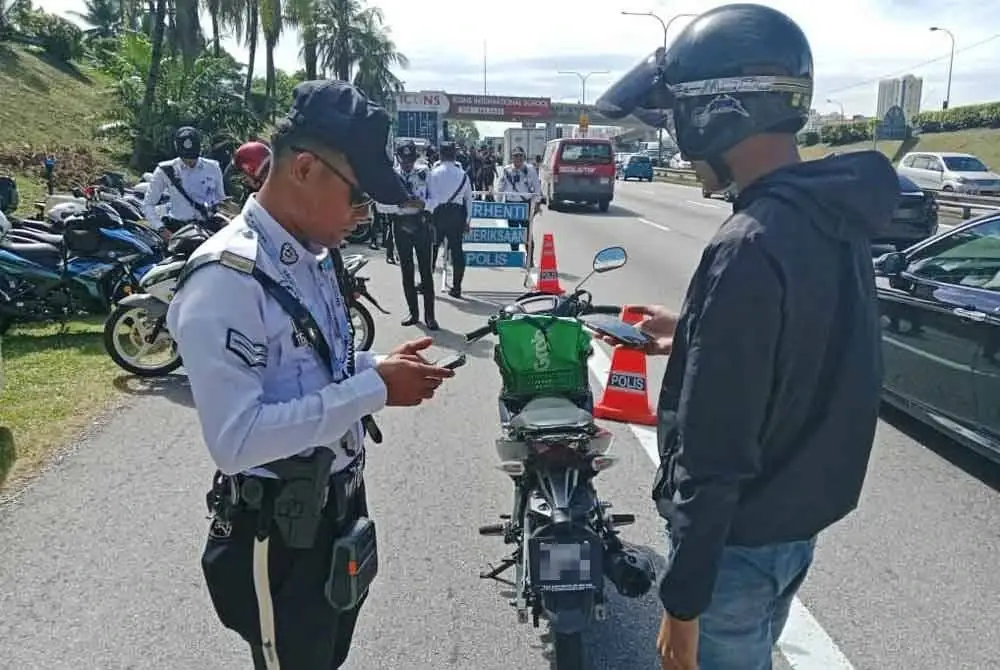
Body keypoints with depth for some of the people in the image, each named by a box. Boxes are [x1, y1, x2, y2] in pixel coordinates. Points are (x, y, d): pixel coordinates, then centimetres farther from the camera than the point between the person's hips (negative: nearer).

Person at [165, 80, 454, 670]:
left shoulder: (314, 255, 5)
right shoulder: (225, 279, -25)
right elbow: (235, 439, -32)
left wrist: (379, 366, -2)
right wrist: (374, 388, -28)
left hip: (342, 504, 9)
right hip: (278, 532, -8)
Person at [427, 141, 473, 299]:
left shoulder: (434, 173, -6)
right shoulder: (463, 174, 4)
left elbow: (431, 197, -12)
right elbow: (469, 199, 7)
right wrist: (467, 220, 14)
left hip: (438, 212, -2)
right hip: (457, 213, 2)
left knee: (431, 248, 9)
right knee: (457, 250, 6)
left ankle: (426, 284, 14)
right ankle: (456, 288, 8)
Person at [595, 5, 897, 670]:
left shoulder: (749, 248, -27)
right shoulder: (836, 219, 1)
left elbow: (715, 452, -26)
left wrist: (683, 601, -18)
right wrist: (693, 334, 17)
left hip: (741, 539, -8)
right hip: (801, 519, 8)